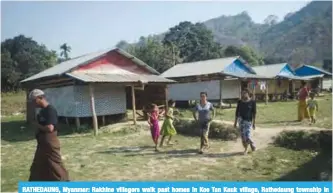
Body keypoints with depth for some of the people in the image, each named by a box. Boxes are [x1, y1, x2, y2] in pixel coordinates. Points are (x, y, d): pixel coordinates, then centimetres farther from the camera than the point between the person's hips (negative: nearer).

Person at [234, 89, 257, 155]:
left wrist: (254, 123, -7)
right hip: (241, 119, 3)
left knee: (247, 136, -9)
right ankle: (245, 148, 16)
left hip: (248, 121, -3)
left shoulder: (252, 102, -5)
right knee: (243, 135, -3)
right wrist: (235, 122, 7)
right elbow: (237, 112, 8)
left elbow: (254, 113, -4)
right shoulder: (240, 102, 3)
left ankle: (252, 144, 23)